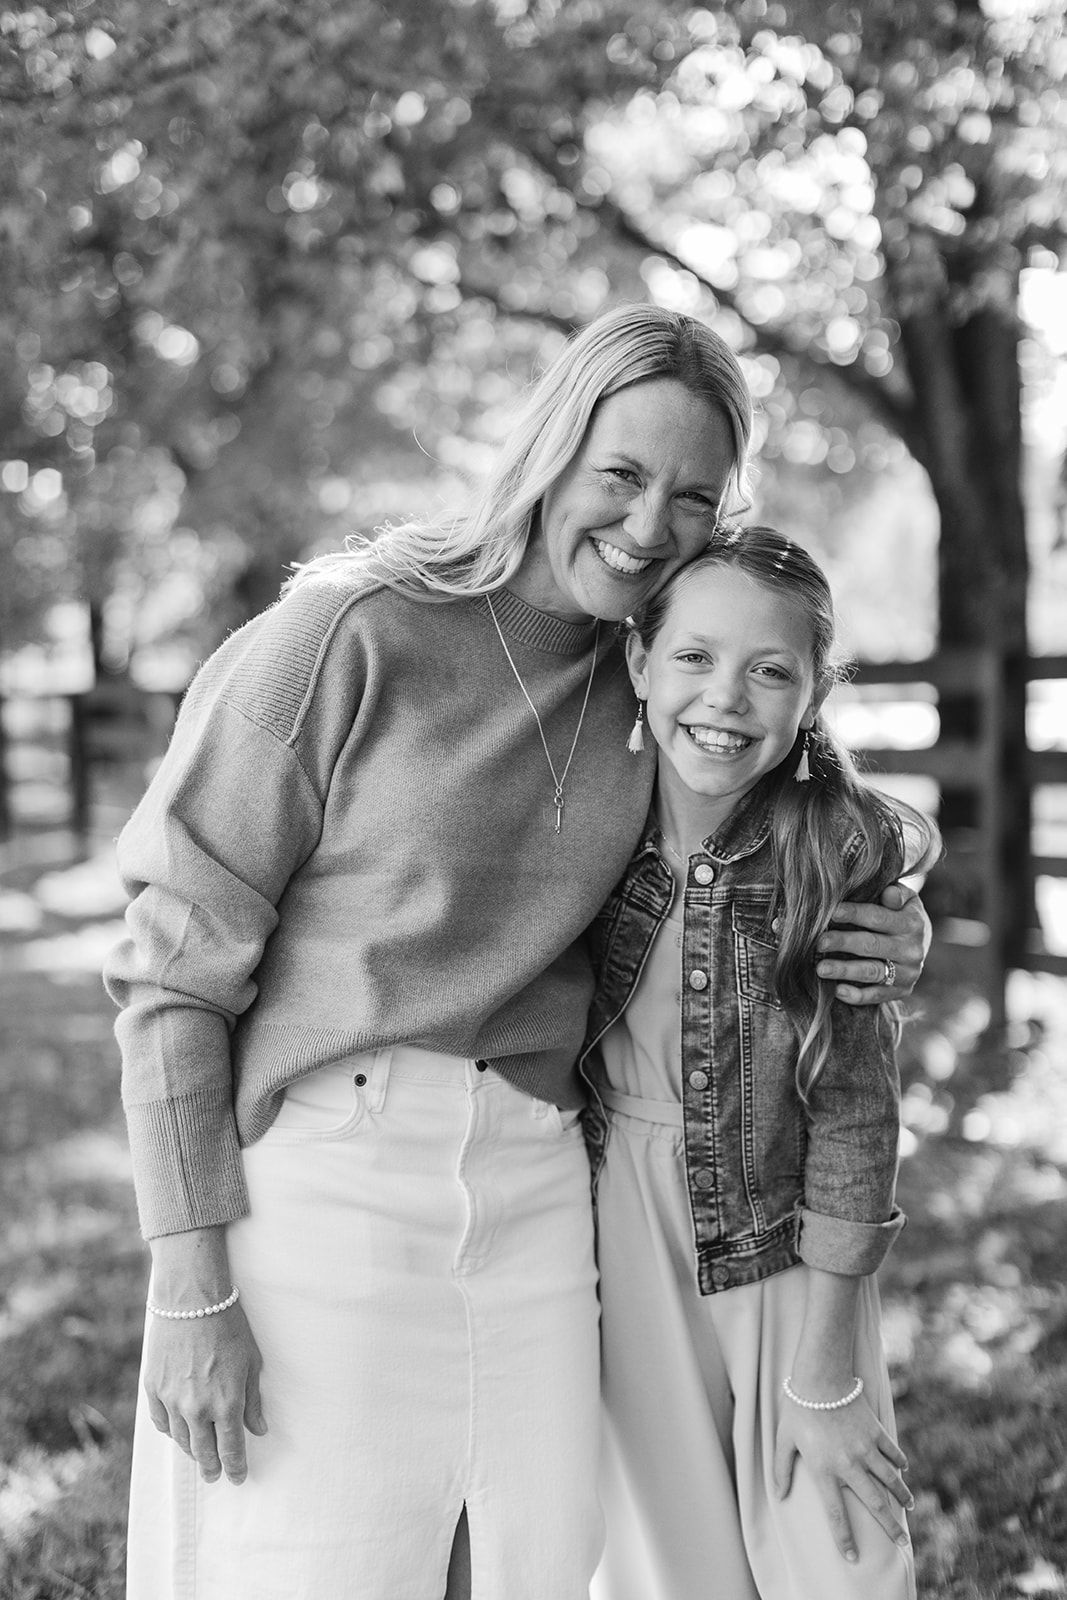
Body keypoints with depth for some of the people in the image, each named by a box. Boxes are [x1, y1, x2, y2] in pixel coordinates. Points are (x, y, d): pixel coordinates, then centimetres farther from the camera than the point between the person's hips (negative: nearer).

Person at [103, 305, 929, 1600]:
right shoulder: (347, 635, -10)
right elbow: (173, 968, -8)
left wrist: (883, 943, 1)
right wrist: (190, 1287, -11)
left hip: (533, 1201, 5)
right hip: (320, 1184, -4)